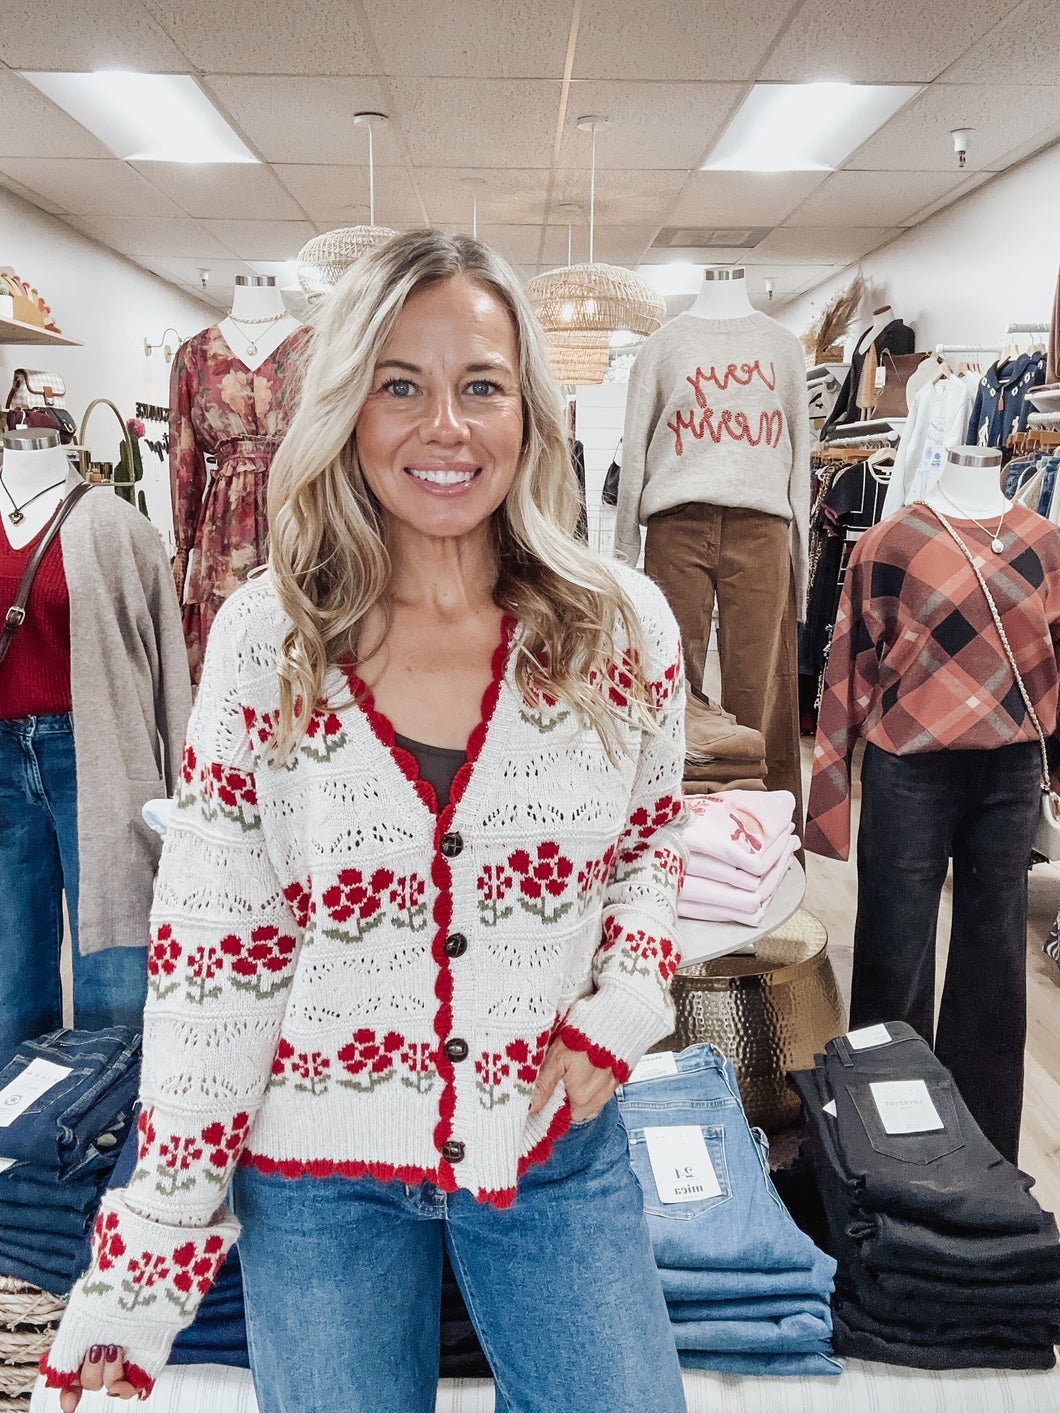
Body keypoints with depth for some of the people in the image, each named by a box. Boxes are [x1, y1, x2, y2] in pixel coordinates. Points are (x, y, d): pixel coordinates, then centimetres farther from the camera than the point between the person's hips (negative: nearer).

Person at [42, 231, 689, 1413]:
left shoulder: (622, 627, -9)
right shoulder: (264, 641, -12)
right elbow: (210, 957, -9)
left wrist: (622, 1011, -8)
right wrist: (141, 1272, -6)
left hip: (555, 1149, 1)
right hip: (315, 1173, 0)